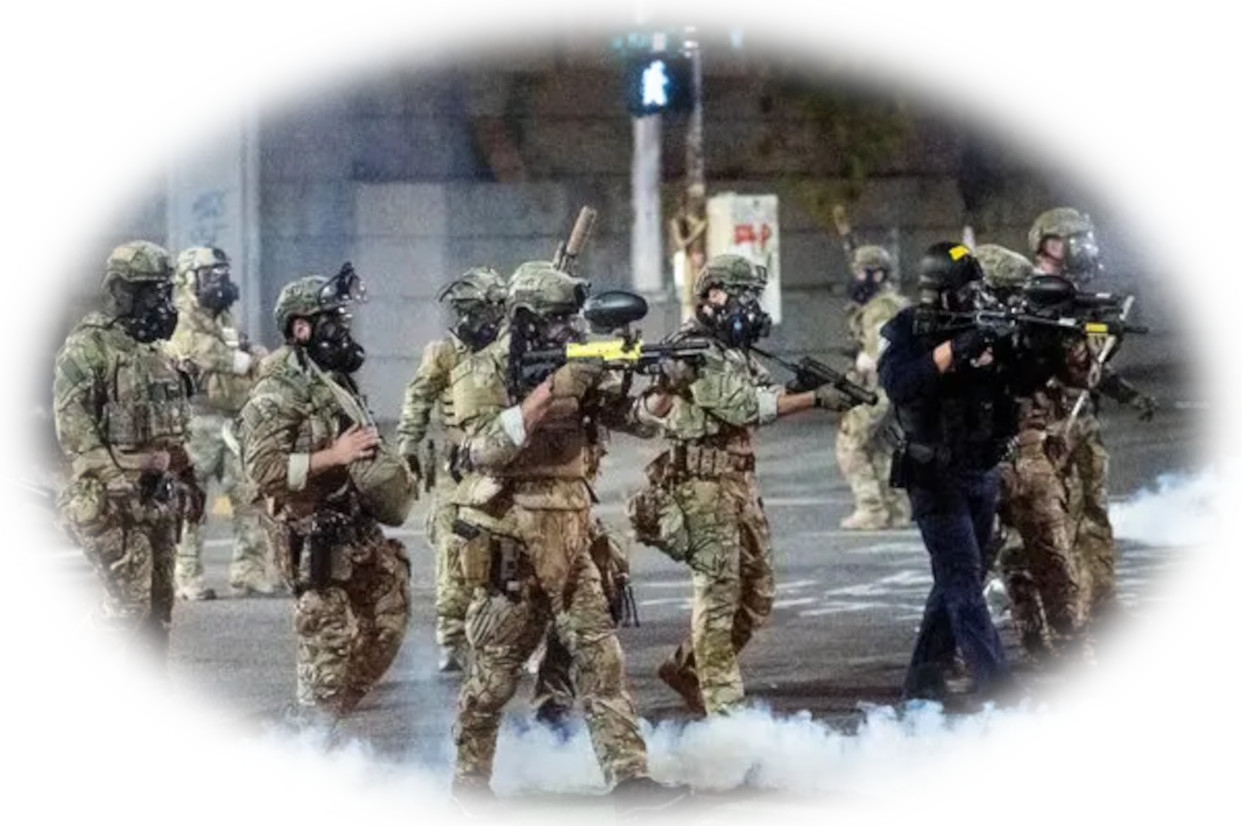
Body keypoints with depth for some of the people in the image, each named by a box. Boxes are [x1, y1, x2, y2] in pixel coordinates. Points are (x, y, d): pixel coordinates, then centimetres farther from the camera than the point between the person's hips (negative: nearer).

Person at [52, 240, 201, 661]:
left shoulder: (156, 354, 18)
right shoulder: (89, 348, -10)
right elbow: (73, 429, -18)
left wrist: (186, 480, 20)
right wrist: (118, 481, -24)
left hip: (157, 502, 9)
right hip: (113, 505, -9)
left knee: (158, 611, 9)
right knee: (129, 610, -12)